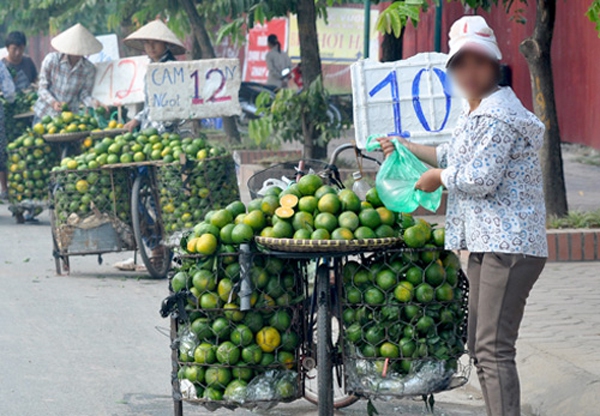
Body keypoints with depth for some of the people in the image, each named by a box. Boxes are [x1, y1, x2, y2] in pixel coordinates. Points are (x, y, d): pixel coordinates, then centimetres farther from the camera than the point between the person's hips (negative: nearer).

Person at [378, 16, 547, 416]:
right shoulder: (477, 112, 20)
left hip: (508, 244, -11)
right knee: (480, 345, 15)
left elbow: (479, 178, -20)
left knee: (494, 349, -17)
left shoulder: (496, 115, -14)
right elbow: (456, 157, 35)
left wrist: (438, 178, -3)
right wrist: (407, 147, 39)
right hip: (486, 243, 11)